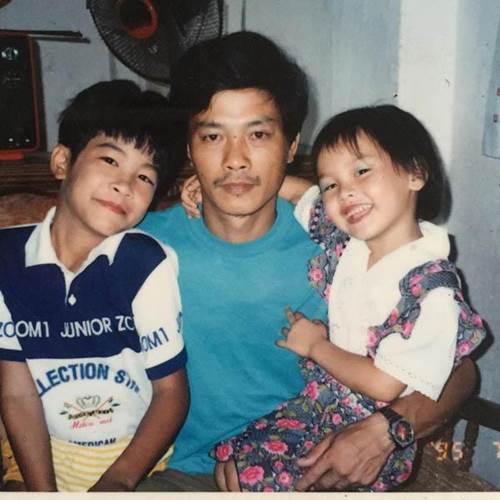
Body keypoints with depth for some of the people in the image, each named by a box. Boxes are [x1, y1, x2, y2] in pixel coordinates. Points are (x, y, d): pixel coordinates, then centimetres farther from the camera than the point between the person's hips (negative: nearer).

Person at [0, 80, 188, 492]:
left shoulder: (148, 264, -15)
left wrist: (118, 481, -13)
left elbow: (172, 392, -8)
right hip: (42, 450, 2)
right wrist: (42, 489, -10)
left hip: (137, 454, -1)